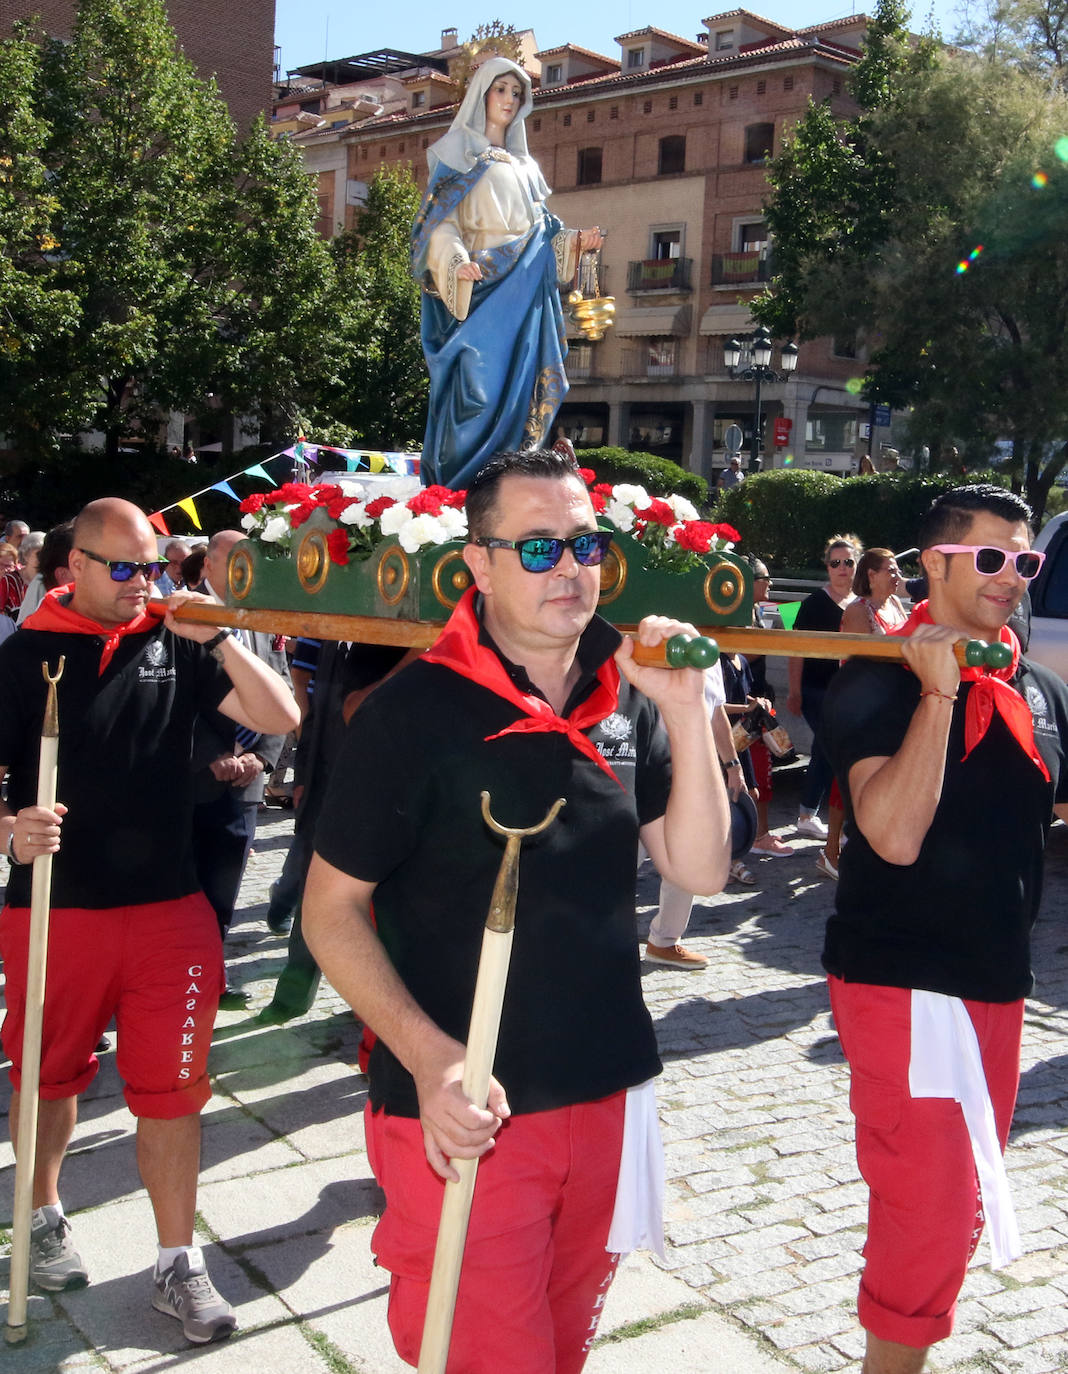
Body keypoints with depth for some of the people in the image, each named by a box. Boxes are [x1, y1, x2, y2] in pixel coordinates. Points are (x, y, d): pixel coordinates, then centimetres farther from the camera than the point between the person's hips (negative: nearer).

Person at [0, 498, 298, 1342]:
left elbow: (280, 718, -2)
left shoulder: (176, 645, 2)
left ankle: (178, 1265, 16)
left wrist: (216, 639, -12)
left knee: (171, 1088, 4)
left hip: (169, 908, 1)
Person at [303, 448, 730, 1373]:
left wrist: (685, 711, -11)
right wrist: (429, 1058, -22)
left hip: (608, 1092, 6)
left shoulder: (626, 701, 2)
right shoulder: (414, 709, -14)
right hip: (467, 1112, -5)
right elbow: (332, 908, -11)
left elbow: (700, 870, 0)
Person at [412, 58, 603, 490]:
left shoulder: (525, 167, 25)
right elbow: (440, 223, -5)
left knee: (521, 388, -2)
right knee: (477, 385, -16)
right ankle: (459, 490, -15)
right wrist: (457, 262, -25)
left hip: (525, 297, 6)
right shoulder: (457, 154, 6)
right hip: (481, 289, -6)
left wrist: (574, 242, 4)